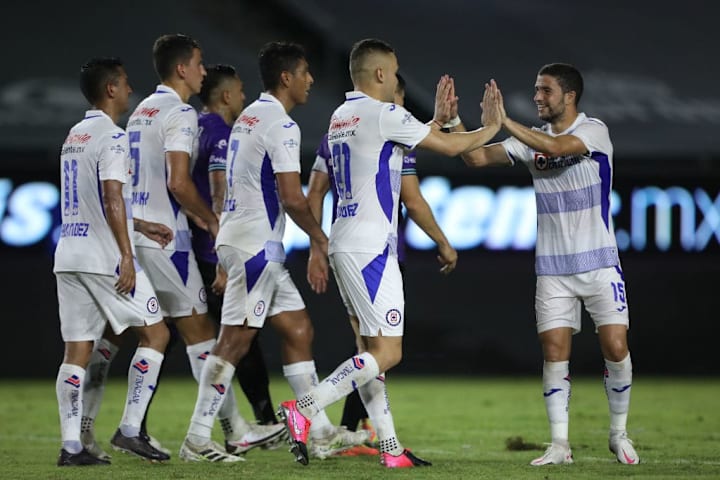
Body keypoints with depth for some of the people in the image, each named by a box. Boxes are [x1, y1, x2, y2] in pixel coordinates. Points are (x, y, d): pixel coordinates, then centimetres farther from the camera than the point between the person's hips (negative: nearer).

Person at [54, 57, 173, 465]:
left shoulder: (74, 137, 17)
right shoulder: (112, 137, -10)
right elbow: (112, 199, -18)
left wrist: (141, 226, 28)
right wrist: (126, 256, -18)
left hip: (69, 253, 8)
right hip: (104, 256, -8)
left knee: (77, 350, 5)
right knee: (155, 333, 3)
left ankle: (71, 444, -1)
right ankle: (131, 428, -3)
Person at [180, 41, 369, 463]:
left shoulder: (249, 117, 17)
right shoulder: (280, 125, -14)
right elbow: (292, 197, -20)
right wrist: (320, 238, -4)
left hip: (248, 240, 10)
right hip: (256, 244, -10)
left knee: (299, 330, 11)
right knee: (236, 341, -7)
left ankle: (322, 434, 13)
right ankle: (197, 440, -5)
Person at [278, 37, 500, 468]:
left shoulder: (341, 118, 15)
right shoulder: (384, 115, -11)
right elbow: (449, 146, -3)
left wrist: (438, 119, 28)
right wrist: (491, 128, 13)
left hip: (345, 245, 10)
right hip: (370, 249, -10)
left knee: (374, 348, 11)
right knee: (387, 353, -9)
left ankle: (391, 448, 10)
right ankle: (303, 410, -18)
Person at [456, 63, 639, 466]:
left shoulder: (594, 131, -9)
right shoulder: (532, 139, 6)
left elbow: (556, 148, -27)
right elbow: (478, 158, 2)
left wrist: (505, 122, -29)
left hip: (599, 262, -4)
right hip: (552, 267, 4)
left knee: (616, 347, -8)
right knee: (555, 352, -5)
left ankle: (619, 434, 11)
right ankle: (560, 445, -1)